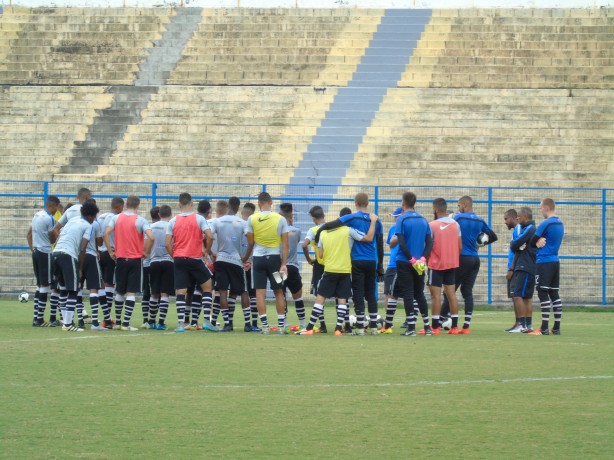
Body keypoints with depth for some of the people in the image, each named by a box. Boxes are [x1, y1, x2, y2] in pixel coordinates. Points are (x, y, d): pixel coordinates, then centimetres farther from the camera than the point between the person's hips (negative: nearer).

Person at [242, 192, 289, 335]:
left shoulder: (252, 219, -3)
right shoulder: (281, 219, -3)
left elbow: (250, 243, 1)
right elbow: (285, 244, -5)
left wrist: (245, 258, 16)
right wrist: (283, 264, -3)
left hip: (258, 258, 0)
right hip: (274, 258, 1)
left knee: (260, 292, 2)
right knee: (279, 292, 10)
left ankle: (265, 326, -3)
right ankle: (281, 326, 8)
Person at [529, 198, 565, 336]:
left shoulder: (546, 224, -14)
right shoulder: (560, 223, 13)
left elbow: (532, 242, -11)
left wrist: (538, 243, 7)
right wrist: (540, 242, -5)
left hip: (544, 262, -8)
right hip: (555, 261, 8)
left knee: (543, 294, -8)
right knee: (554, 294, 10)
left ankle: (544, 328, -11)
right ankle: (557, 328, 9)